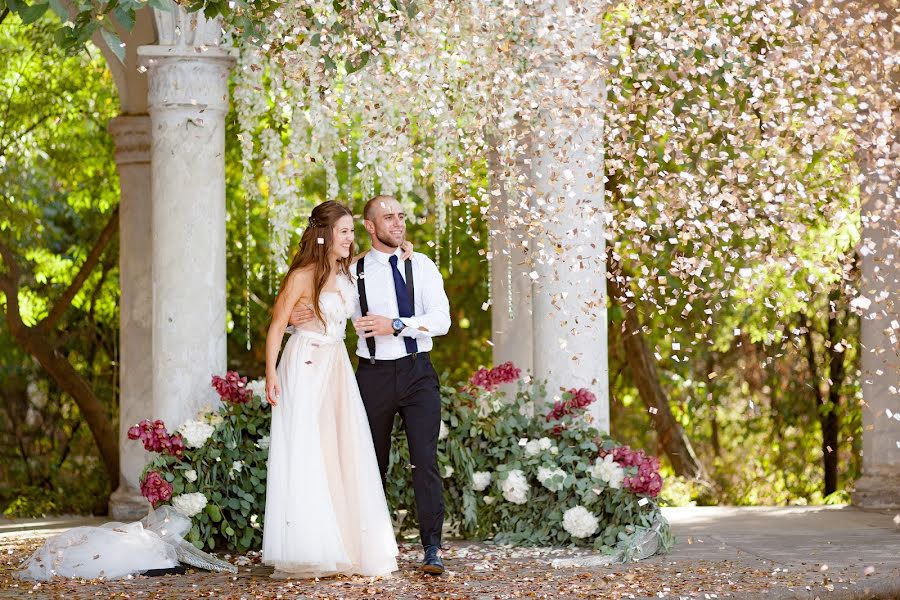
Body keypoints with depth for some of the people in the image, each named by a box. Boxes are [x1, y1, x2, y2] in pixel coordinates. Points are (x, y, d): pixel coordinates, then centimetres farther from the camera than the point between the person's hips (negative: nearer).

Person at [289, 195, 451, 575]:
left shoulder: (422, 266, 5)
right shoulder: (354, 273, 4)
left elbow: (441, 319, -5)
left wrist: (395, 325, -18)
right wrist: (299, 319, -15)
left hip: (417, 373, 0)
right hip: (374, 375, 1)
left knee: (425, 461, -9)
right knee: (373, 464, 8)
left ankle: (432, 549, -9)